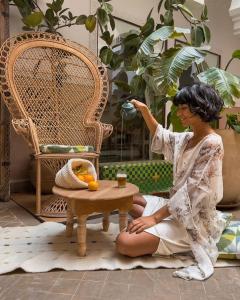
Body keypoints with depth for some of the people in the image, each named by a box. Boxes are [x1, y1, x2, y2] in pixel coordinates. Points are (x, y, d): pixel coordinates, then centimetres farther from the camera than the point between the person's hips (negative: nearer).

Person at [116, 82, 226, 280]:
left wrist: (155, 217, -23)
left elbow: (192, 192, -25)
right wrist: (144, 110, 9)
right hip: (178, 209, 9)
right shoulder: (187, 138, 4)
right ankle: (163, 234, 7)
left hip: (194, 221, -9)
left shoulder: (212, 144, -22)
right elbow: (161, 138, 21)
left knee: (124, 243, -21)